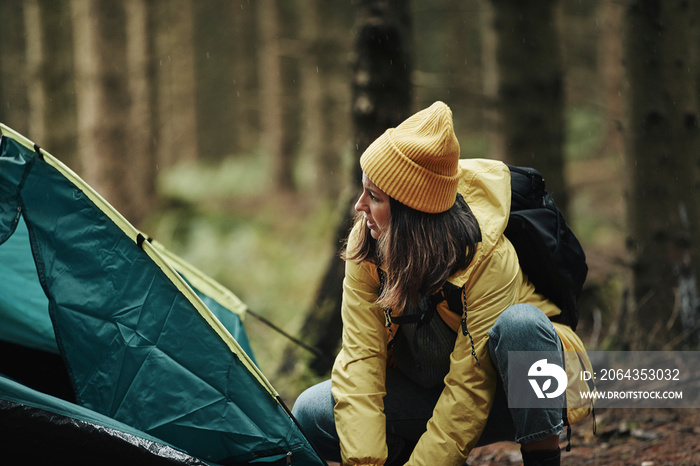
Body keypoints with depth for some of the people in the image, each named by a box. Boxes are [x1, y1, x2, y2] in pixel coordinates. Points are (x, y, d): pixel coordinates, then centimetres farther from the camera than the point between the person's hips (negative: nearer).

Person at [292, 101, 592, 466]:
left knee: (519, 322, -37)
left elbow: (470, 387, -28)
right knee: (311, 413, -17)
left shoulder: (489, 258, -28)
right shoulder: (366, 248, -13)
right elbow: (361, 357, -16)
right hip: (428, 390, 4)